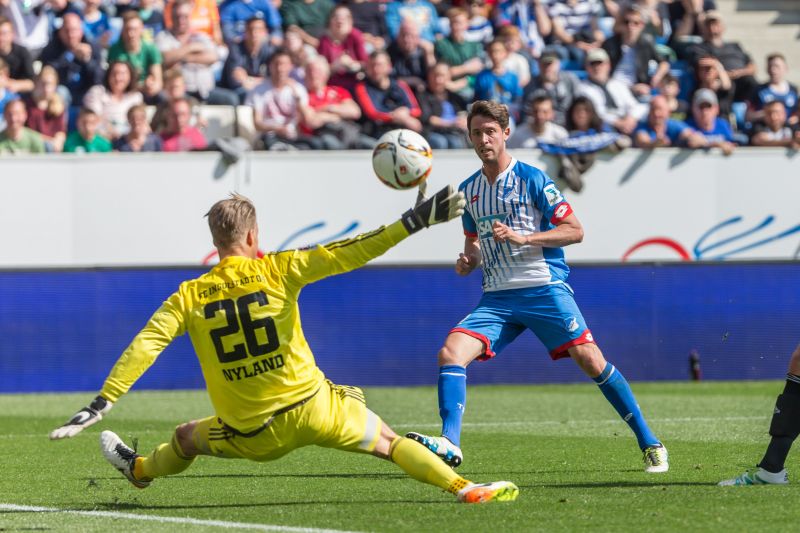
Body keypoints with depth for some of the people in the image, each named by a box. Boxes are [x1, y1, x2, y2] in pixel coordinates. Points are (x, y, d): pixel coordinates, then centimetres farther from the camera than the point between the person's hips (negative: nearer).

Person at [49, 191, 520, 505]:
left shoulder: (188, 298, -2)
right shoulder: (277, 271, -8)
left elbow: (145, 347, -9)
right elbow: (347, 254, -16)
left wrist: (103, 403, -9)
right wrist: (415, 221, -17)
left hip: (254, 435, 2)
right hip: (313, 407, -2)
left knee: (186, 437, 31)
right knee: (390, 442, 9)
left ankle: (140, 471, 56)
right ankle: (465, 489, -5)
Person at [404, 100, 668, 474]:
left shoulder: (531, 178, -3)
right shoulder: (468, 190, 13)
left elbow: (575, 230, -5)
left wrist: (523, 237, -17)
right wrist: (468, 259, 5)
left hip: (544, 288, -5)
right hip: (496, 298, 5)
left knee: (588, 358, -12)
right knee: (450, 353, -17)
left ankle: (649, 444, -1)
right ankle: (449, 442, -24)